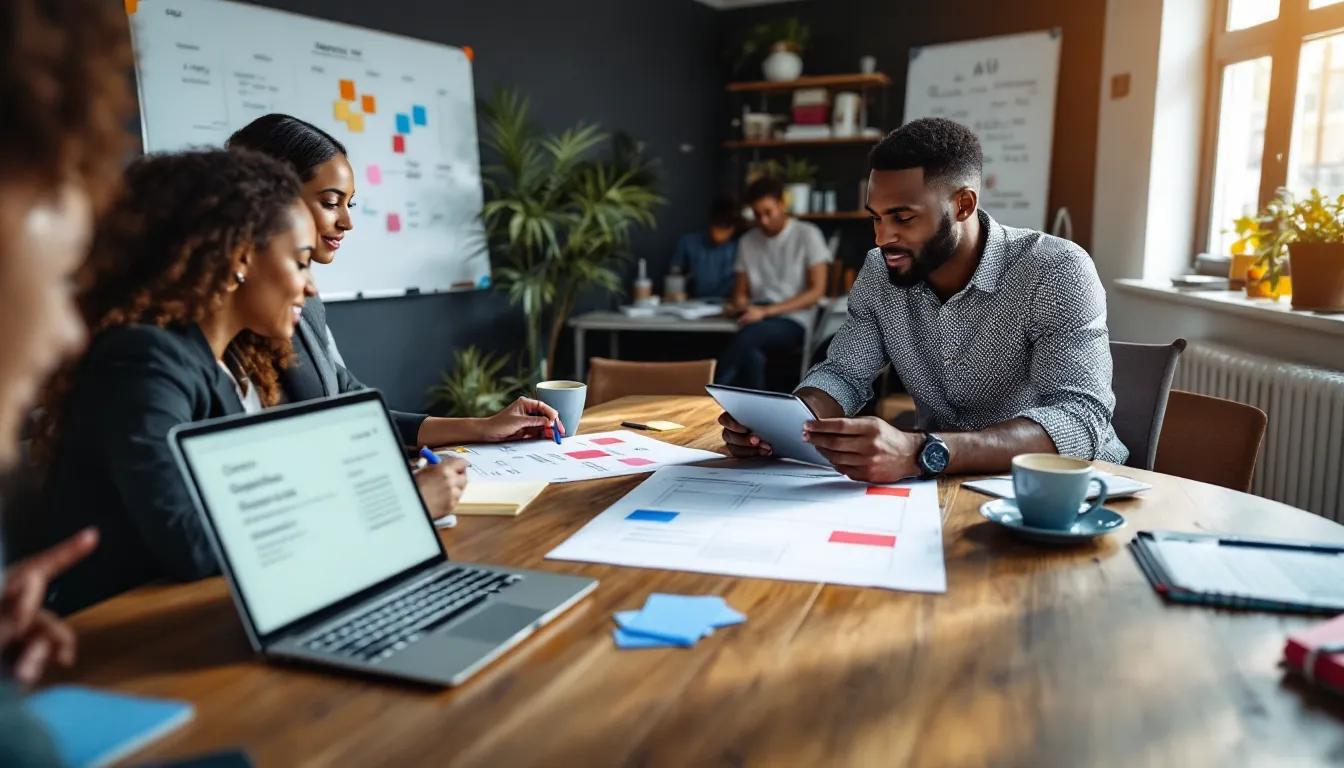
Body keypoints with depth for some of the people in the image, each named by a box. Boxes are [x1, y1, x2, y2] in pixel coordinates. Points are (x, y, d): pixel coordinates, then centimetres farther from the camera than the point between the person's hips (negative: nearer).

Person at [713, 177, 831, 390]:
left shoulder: (808, 235, -1)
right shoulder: (747, 242, 14)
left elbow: (817, 291, -7)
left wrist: (766, 311, -16)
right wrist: (739, 304, -10)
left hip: (793, 321, -3)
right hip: (758, 321, 3)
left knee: (749, 334, -37)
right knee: (752, 356, -36)